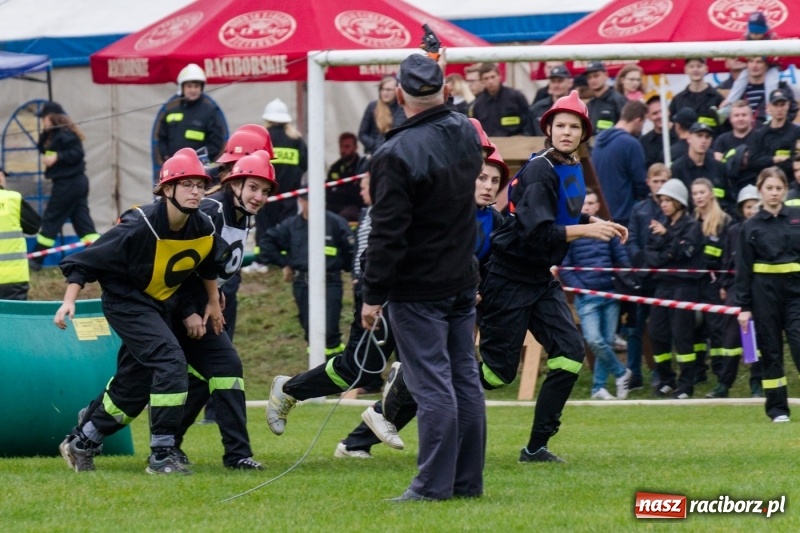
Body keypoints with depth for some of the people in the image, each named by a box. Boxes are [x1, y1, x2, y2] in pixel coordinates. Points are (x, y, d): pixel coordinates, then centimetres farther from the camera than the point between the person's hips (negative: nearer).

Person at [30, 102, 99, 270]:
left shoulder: (64, 134, -16)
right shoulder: (56, 134, 14)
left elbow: (77, 153, -24)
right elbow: (42, 149, 19)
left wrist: (56, 157, -25)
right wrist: (45, 133, 4)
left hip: (68, 184, -10)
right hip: (77, 182, 10)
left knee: (51, 220, 0)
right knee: (82, 221, 5)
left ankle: (35, 260, 7)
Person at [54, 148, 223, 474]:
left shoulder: (204, 229, -9)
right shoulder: (139, 228, -27)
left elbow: (208, 265, 14)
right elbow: (86, 262, -21)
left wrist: (213, 303, 19)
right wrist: (69, 301, -28)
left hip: (159, 306, 7)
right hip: (125, 302, -7)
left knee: (134, 387, 10)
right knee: (170, 362, -24)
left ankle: (81, 443, 30)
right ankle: (162, 454, -20)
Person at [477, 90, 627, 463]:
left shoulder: (572, 168, 9)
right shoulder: (539, 171, -19)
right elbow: (538, 232, -28)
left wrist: (597, 222, 10)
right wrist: (587, 230, -31)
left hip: (541, 279, 8)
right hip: (510, 277, -8)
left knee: (571, 354, -5)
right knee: (498, 370, -6)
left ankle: (537, 446, 1)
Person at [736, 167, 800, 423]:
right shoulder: (750, 226, 4)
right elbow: (743, 269, 4)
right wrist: (743, 306, 0)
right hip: (764, 292, 0)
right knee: (770, 350, 4)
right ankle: (777, 408, 11)